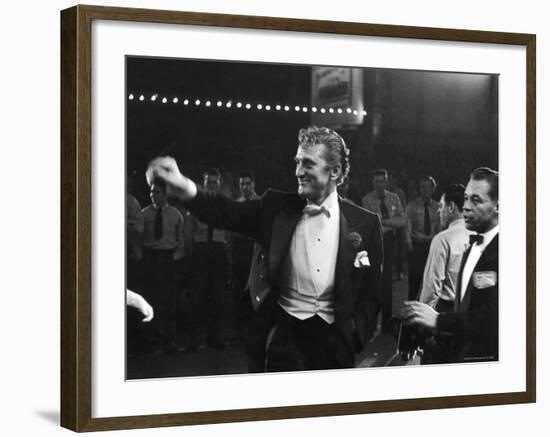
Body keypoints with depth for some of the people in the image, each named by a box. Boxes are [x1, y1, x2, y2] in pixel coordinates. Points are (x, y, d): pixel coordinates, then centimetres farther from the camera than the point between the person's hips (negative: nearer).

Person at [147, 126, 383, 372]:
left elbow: (371, 296, 5)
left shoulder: (365, 224, 2)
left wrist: (350, 338, -7)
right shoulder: (277, 207, 6)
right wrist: (184, 187, -24)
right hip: (284, 331, 0)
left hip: (333, 337, 0)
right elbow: (227, 213, -7)